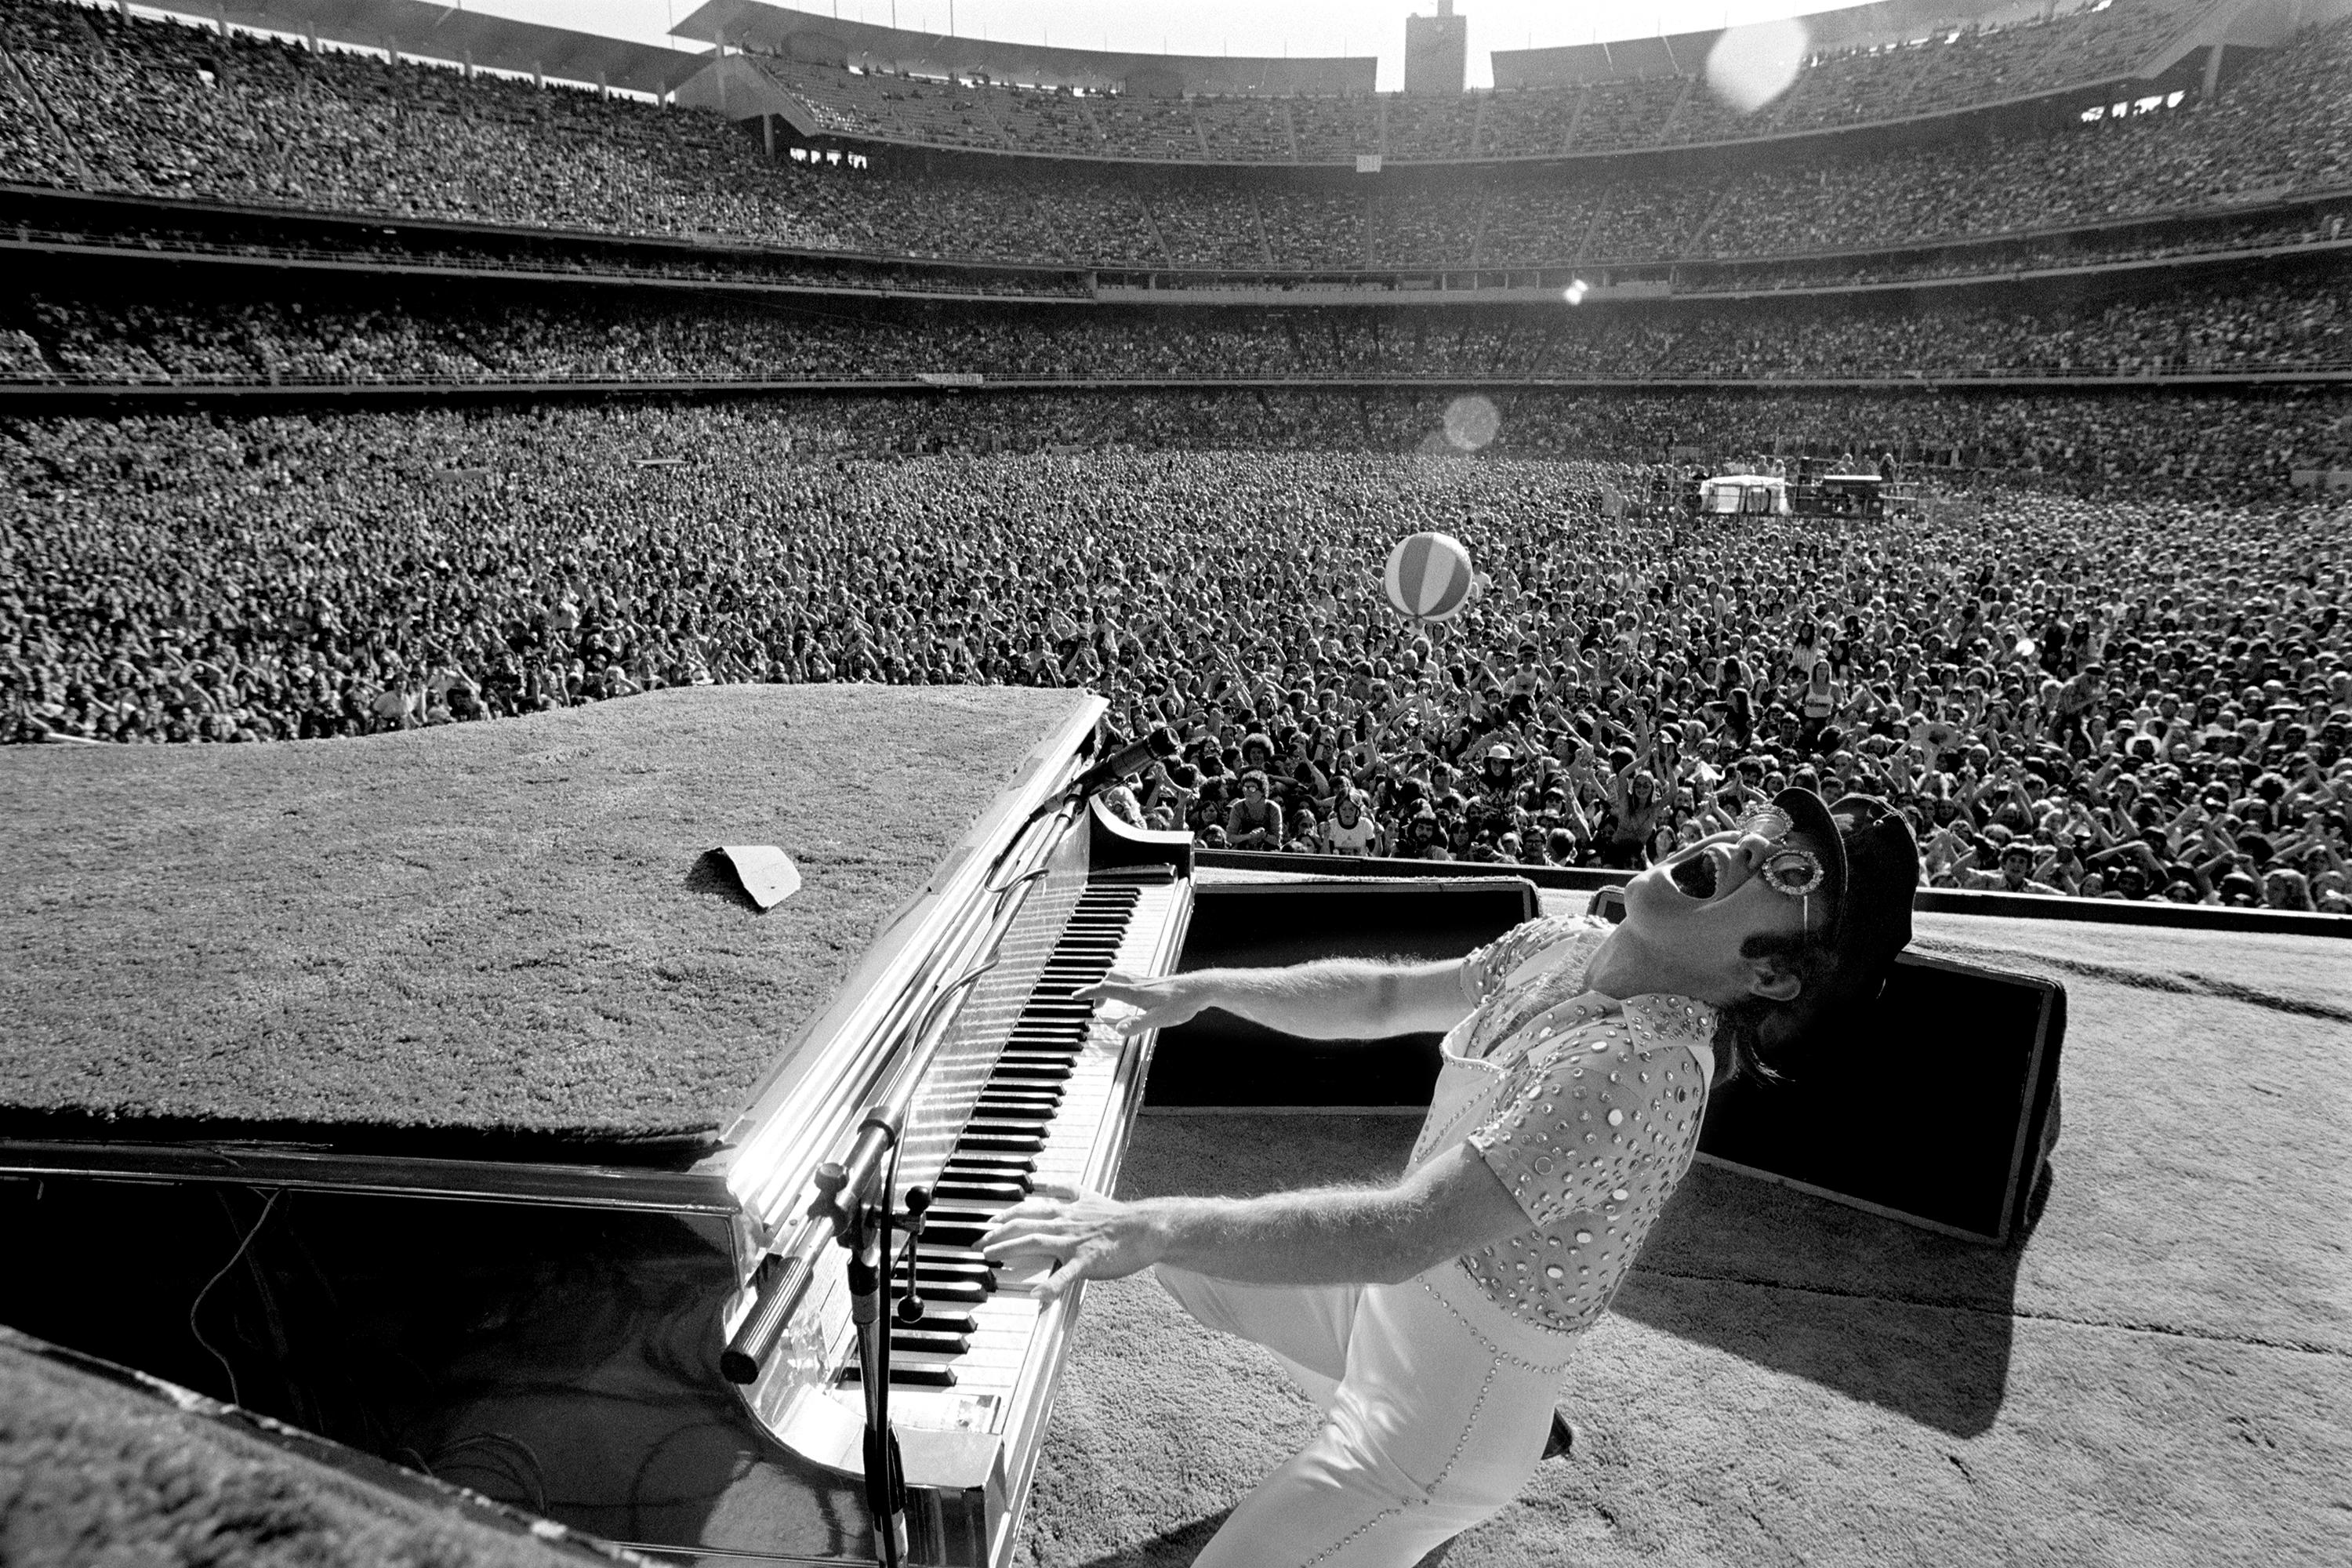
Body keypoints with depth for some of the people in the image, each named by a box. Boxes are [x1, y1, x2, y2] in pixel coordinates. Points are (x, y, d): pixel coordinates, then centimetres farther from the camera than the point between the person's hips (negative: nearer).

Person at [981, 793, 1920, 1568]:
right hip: (1402, 1290, 8)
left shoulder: (1644, 1070, -32)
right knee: (1188, 1263, 19)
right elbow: (1380, 998, 6)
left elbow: (1399, 1236, -38)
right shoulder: (1563, 948, -7)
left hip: (1457, 1391, -7)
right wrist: (1198, 990, 1)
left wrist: (1152, 1229, -40)